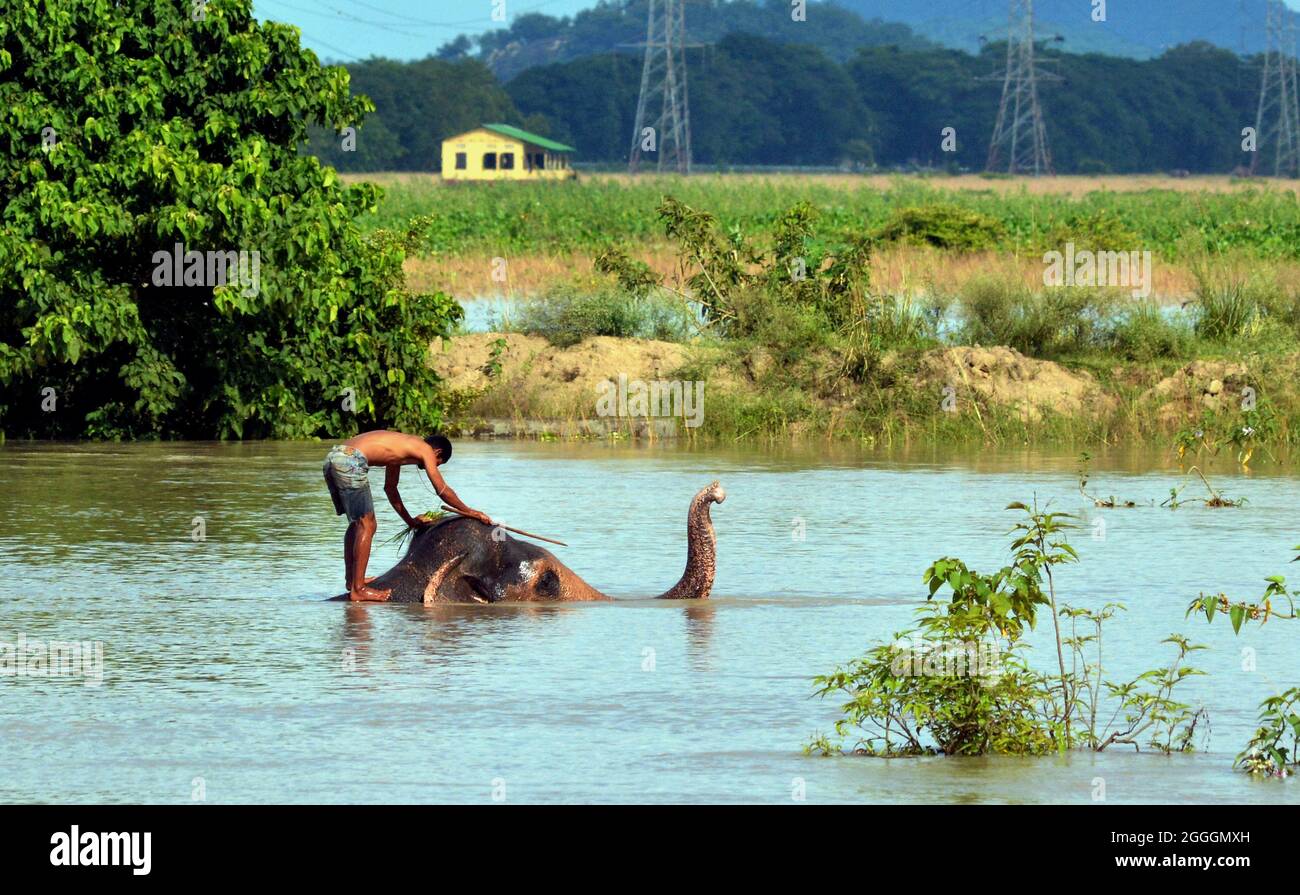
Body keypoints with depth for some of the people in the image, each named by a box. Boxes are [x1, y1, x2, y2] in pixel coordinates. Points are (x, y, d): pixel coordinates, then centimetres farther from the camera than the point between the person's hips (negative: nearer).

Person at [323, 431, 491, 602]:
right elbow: (442, 490, 5)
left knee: (357, 523, 22)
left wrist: (410, 520, 47)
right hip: (351, 461, -9)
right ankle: (357, 589, -4)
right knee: (367, 525, -3)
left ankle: (352, 579, 29)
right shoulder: (425, 449, 7)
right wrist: (469, 512, 16)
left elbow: (390, 488, 42)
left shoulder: (400, 447, 31)